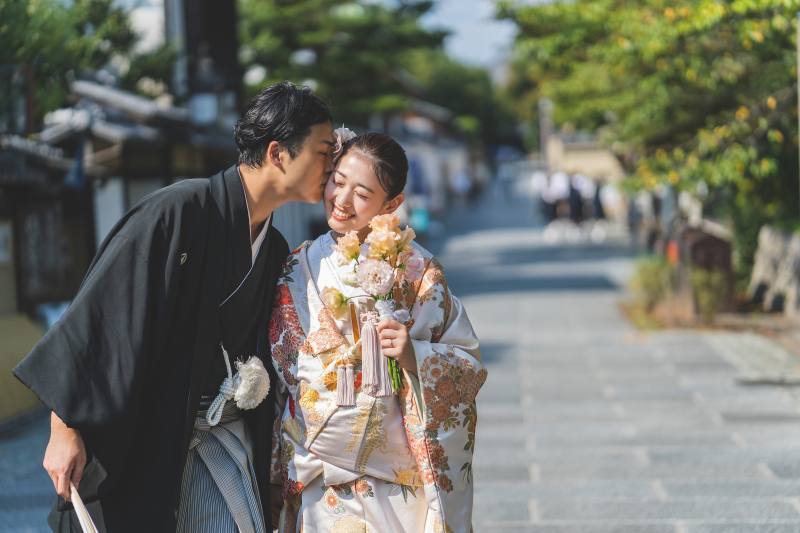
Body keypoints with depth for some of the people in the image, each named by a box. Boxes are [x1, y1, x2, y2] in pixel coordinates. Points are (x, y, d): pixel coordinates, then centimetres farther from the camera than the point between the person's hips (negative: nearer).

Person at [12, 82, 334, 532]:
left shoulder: (275, 250, 9)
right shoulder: (181, 211, -14)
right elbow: (98, 312, -15)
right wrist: (64, 429, -17)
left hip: (227, 437, 6)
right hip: (146, 438, -6)